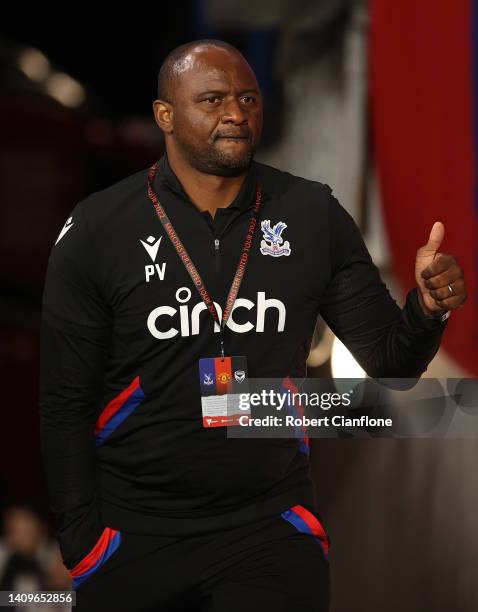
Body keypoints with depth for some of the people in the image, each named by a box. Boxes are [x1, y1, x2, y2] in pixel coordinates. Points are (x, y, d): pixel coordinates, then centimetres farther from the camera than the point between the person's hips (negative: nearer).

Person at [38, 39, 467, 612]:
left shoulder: (313, 217, 0)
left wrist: (427, 308, -18)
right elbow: (65, 405, -3)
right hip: (134, 532, -1)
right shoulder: (96, 231, -6)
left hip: (272, 521, 1)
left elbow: (390, 361, 3)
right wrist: (81, 538, -8)